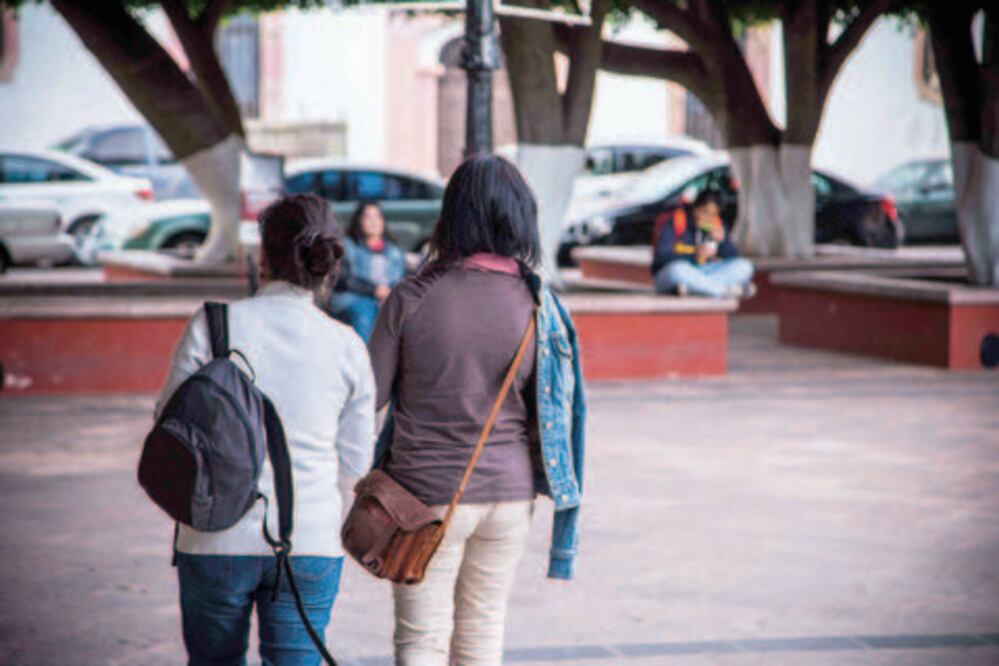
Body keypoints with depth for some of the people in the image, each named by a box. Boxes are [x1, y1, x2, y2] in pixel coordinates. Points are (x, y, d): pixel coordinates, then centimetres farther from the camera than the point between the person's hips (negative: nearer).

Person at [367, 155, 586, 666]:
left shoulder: (412, 298, -14)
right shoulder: (537, 303, -8)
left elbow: (369, 396, -8)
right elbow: (554, 408, -2)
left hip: (426, 494, -2)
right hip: (508, 491, 3)